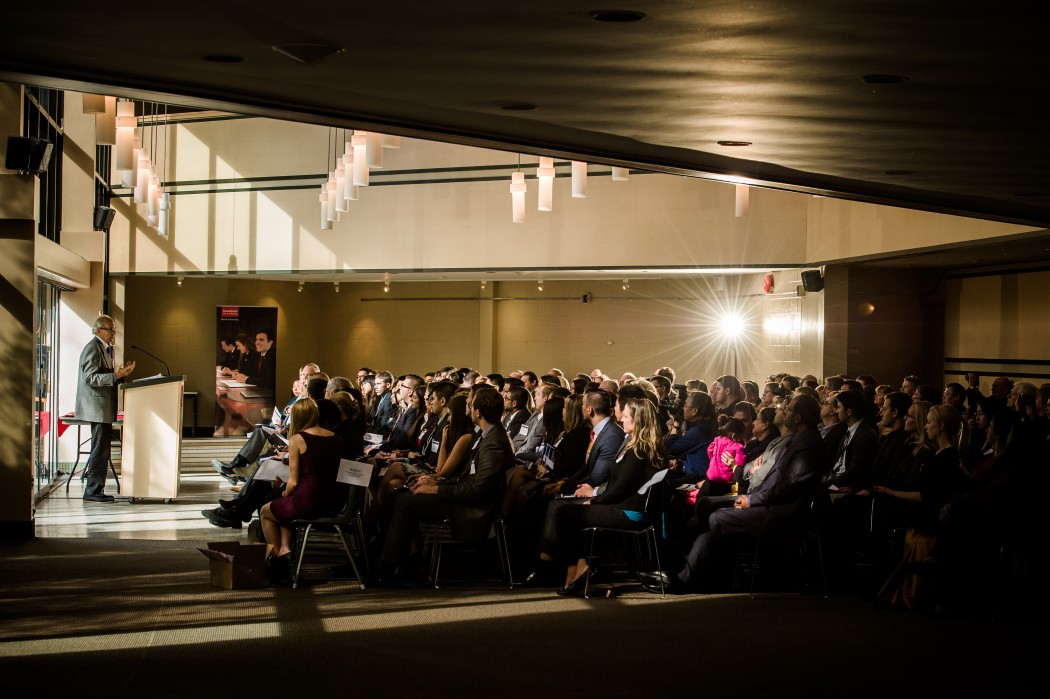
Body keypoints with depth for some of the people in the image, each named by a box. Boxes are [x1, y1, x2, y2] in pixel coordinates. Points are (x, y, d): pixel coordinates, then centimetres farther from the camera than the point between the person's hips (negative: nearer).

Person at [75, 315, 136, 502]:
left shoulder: (106, 349, 18)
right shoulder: (92, 348, -12)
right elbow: (91, 378, -20)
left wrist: (122, 373, 6)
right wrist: (116, 375, -25)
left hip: (104, 408, 10)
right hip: (97, 407, -10)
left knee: (101, 449, 11)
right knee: (100, 450, -9)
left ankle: (95, 489, 16)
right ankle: (92, 492, -5)